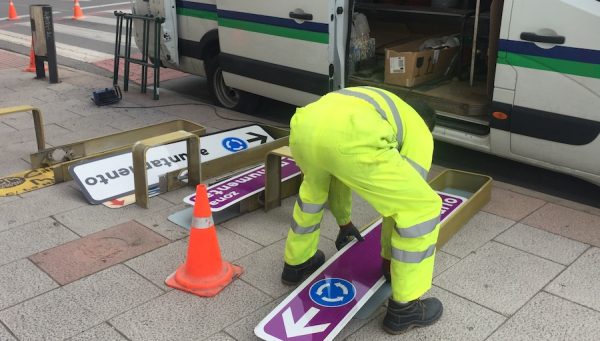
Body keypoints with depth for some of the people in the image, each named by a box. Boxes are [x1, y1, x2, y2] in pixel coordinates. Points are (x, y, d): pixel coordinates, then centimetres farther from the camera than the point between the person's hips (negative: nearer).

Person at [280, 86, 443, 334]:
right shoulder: (420, 133, 27)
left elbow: (334, 172, 51)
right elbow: (398, 199, 22)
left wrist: (344, 222, 63)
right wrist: (388, 258, 36)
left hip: (304, 125, 7)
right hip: (346, 138, -7)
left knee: (315, 186, 40)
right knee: (423, 207, 11)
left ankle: (297, 263, 54)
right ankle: (404, 308, 22)